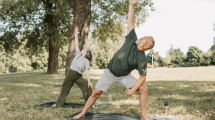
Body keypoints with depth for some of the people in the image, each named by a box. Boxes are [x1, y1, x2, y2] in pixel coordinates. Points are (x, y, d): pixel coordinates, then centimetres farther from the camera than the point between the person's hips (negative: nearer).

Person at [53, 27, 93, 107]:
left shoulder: (86, 61, -3)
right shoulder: (78, 54, 7)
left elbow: (87, 72, -11)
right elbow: (76, 44, 7)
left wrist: (89, 81, -22)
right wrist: (76, 34, 6)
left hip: (78, 76, -3)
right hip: (70, 74, 3)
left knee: (87, 87, -18)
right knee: (65, 89, 10)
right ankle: (59, 103, 23)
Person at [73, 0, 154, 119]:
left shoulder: (142, 59, -20)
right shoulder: (132, 40, -13)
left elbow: (142, 77, -17)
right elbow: (131, 22, -12)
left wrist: (133, 89, -26)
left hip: (124, 76, -2)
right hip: (110, 73, 2)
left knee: (143, 89, -17)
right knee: (96, 93, 2)